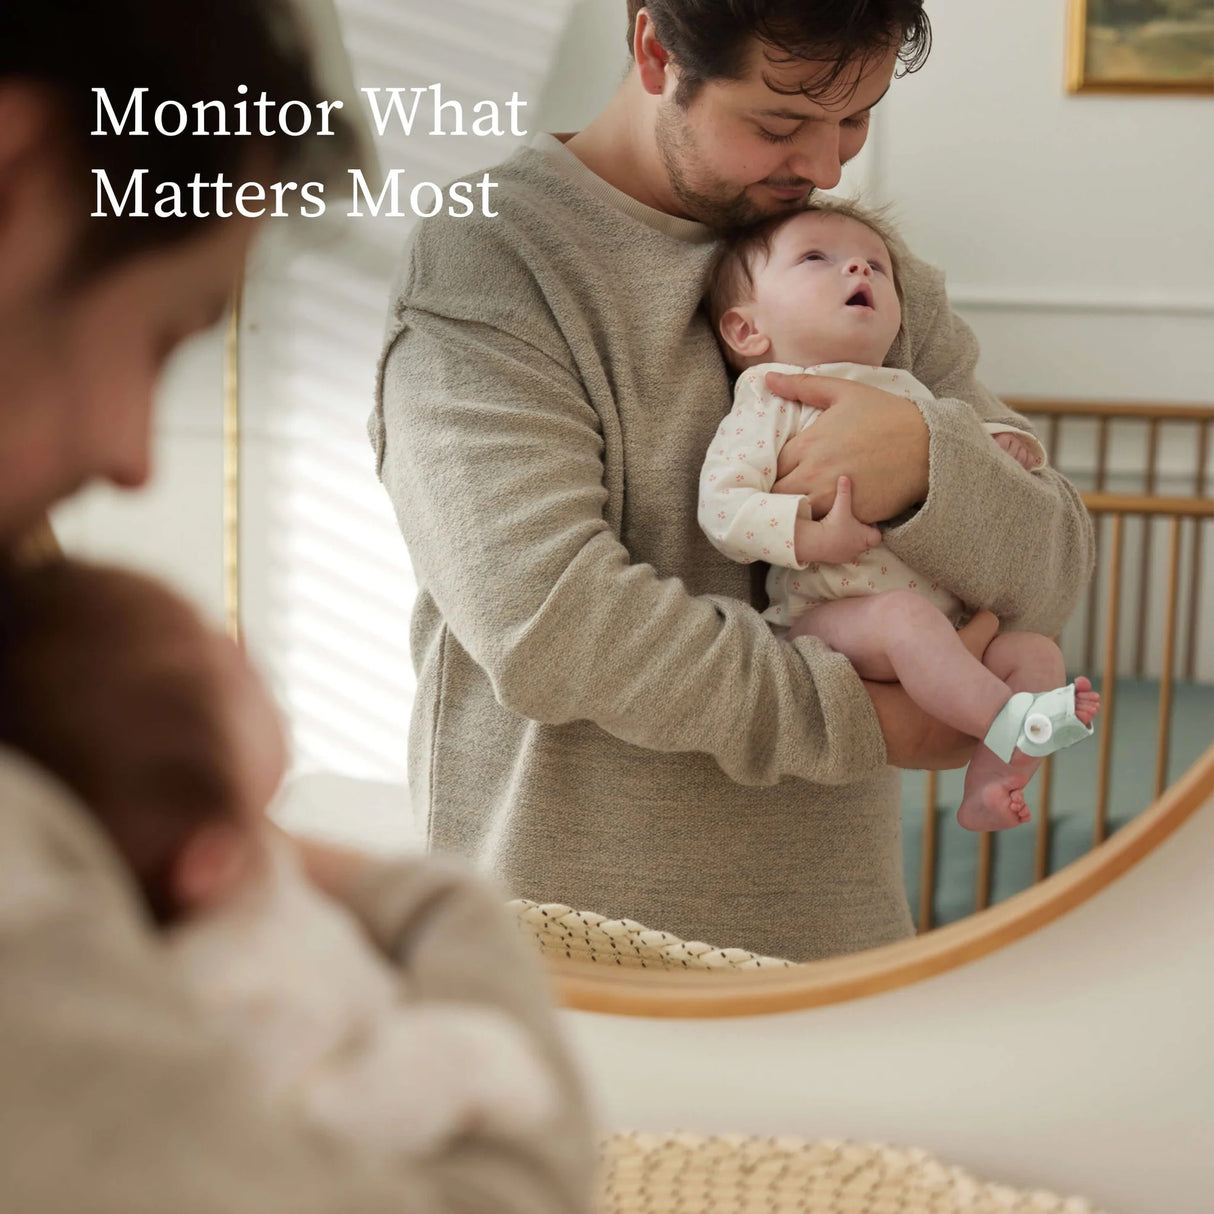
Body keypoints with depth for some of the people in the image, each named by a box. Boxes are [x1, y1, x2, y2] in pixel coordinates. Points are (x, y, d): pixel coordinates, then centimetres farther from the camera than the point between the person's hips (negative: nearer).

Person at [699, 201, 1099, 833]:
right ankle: (1006, 720, -38)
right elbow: (721, 507, -12)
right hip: (828, 620, -7)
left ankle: (988, 789, -16)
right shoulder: (772, 401, -1)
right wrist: (812, 536, -25)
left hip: (948, 630, 7)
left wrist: (1000, 443, 10)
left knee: (1037, 652, -11)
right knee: (904, 615, -36)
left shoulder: (911, 394, 20)